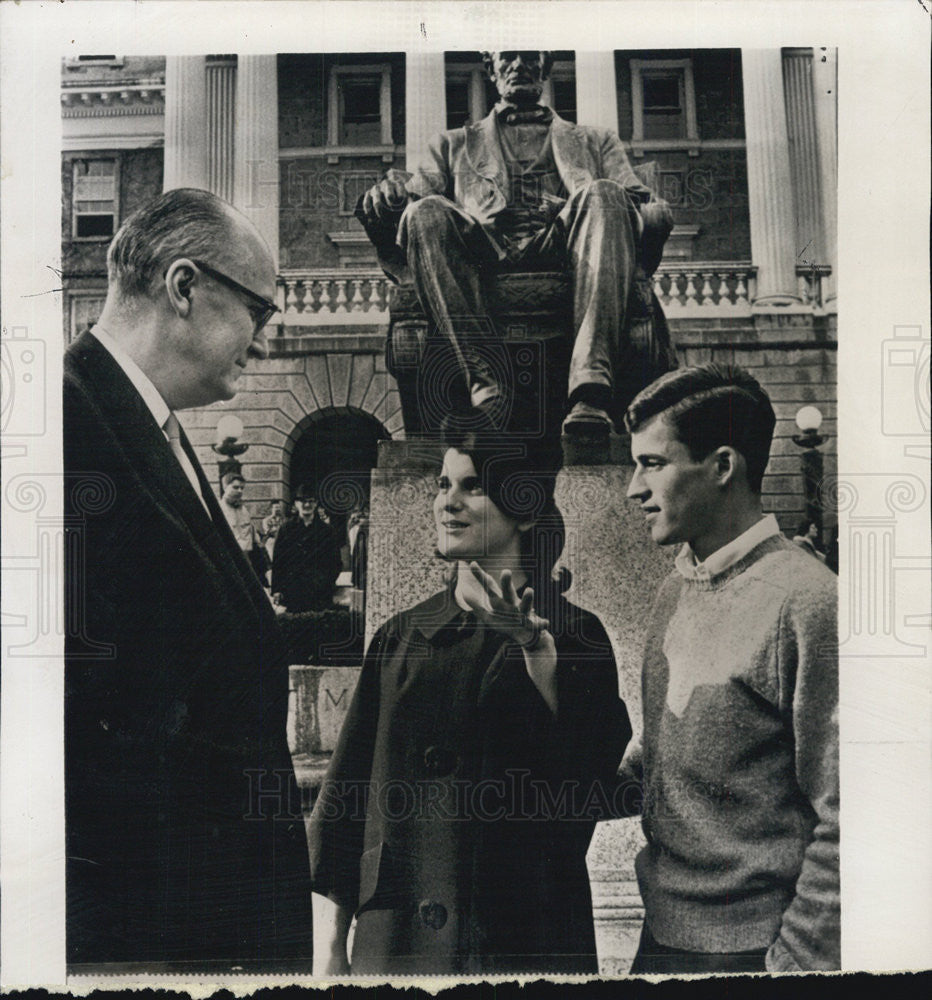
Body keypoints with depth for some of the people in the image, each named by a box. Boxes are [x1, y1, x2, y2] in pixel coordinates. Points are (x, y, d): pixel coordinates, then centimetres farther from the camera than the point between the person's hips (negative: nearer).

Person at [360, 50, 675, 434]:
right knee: (426, 211, -29)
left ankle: (590, 390, -47)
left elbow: (650, 207, 19)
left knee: (604, 195, -30)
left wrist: (654, 213, -7)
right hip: (484, 256, 0)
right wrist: (391, 193, -7)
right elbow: (416, 196, 19)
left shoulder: (595, 142, 36)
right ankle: (483, 384, -45)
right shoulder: (453, 145, 36)